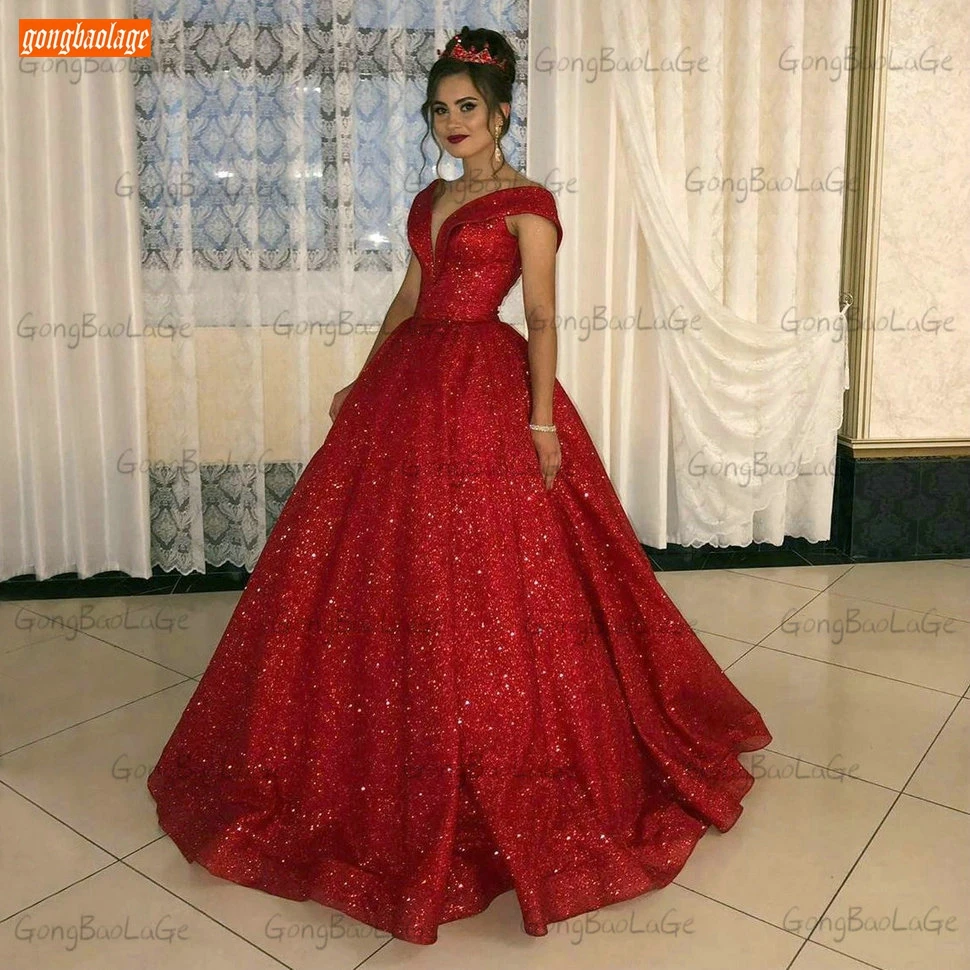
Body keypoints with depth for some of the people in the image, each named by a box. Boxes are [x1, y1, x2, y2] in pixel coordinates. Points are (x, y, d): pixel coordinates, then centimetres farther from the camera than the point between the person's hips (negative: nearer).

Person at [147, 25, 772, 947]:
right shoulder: (428, 199, 17)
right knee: (382, 566, 10)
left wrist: (541, 419, -16)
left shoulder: (527, 202, -4)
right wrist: (362, 381, 19)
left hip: (488, 391, -7)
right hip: (408, 385, 7)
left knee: (487, 579, -3)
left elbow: (542, 317, -9)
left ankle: (506, 773, 16)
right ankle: (404, 761, 30)